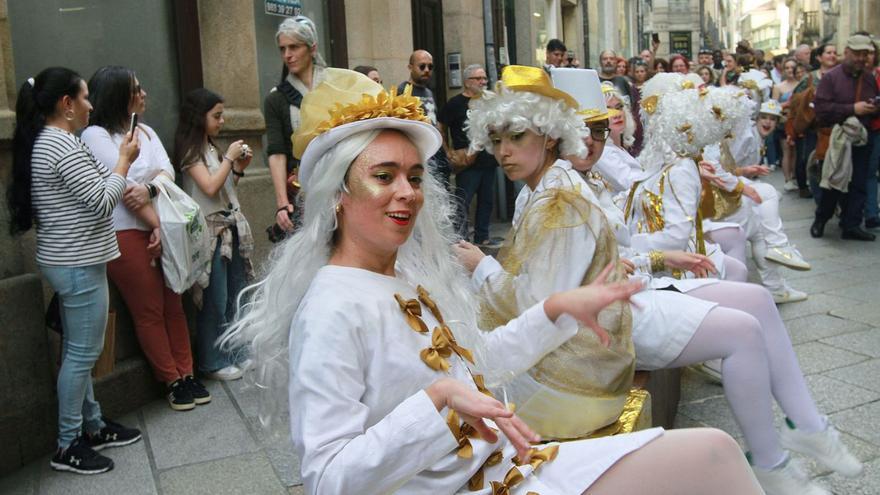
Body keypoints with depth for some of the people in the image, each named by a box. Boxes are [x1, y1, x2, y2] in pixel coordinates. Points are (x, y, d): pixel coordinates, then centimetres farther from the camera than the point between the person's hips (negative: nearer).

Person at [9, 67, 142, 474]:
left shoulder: (42, 142, 13)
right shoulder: (63, 145, -18)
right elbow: (102, 201, -20)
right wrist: (125, 159, -9)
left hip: (66, 260, 11)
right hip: (78, 265, -11)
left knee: (78, 350, 17)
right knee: (82, 353, -1)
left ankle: (92, 426, 30)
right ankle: (68, 446, 9)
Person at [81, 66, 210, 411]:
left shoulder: (145, 131, 15)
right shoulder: (95, 135, -7)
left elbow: (167, 170, 2)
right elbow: (123, 186, -13)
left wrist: (150, 189, -20)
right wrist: (158, 226, -13)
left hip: (161, 229, 6)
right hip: (125, 234, -6)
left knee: (174, 305, 8)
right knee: (150, 311, 2)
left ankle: (186, 374, 16)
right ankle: (172, 381, 12)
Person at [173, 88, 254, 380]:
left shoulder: (211, 148, 16)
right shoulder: (190, 150, -8)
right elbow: (210, 187, -19)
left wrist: (239, 168, 6)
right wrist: (229, 158, -10)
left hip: (231, 228, 8)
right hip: (211, 232, -8)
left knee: (237, 296, 12)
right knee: (215, 301, -2)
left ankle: (235, 353, 24)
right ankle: (213, 363, 9)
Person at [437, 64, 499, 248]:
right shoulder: (456, 103, -5)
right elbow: (441, 128, -6)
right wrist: (449, 152, -11)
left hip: (488, 161, 7)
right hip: (467, 163, -6)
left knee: (486, 200, 12)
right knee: (463, 203, -4)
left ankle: (482, 237, 23)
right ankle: (460, 239, 3)